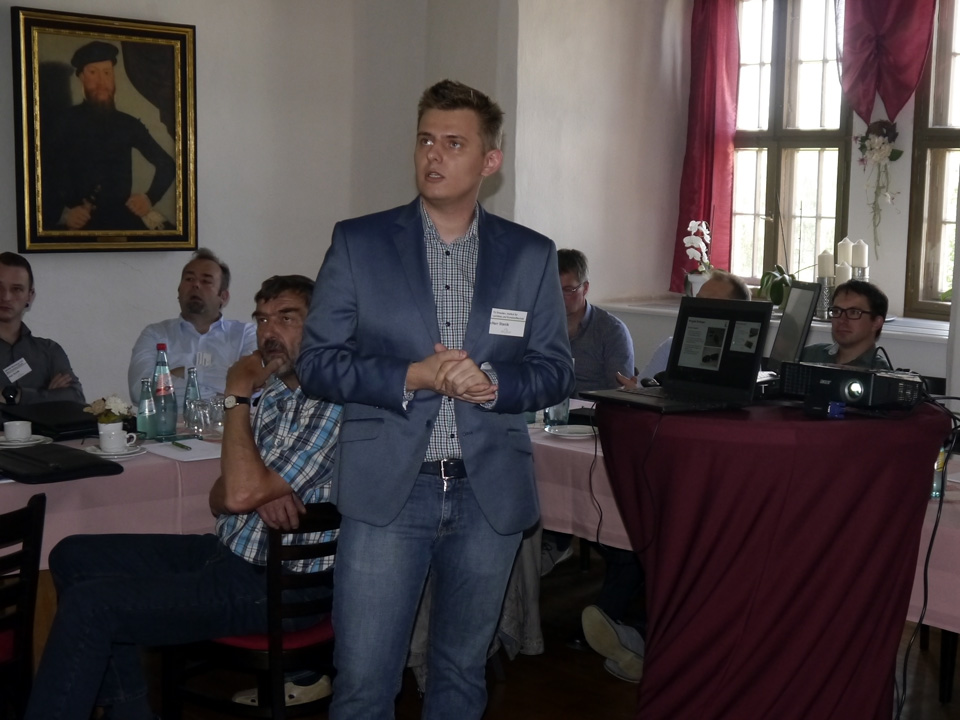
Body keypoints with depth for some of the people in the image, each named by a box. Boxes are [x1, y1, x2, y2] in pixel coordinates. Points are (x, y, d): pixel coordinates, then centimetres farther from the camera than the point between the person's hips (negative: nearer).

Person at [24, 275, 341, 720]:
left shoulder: (333, 404, -18)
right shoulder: (272, 393, 11)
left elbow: (241, 493, -24)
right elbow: (221, 498, 12)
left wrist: (237, 396, -13)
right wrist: (260, 494, -12)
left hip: (272, 584, -10)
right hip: (230, 551, 10)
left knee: (89, 605, -18)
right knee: (74, 557, 9)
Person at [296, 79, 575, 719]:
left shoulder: (532, 256, 5)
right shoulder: (359, 243, 1)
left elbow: (558, 371, 6)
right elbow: (318, 361, -1)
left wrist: (491, 383, -14)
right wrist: (411, 377, -15)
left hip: (490, 494, 2)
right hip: (387, 491, -2)